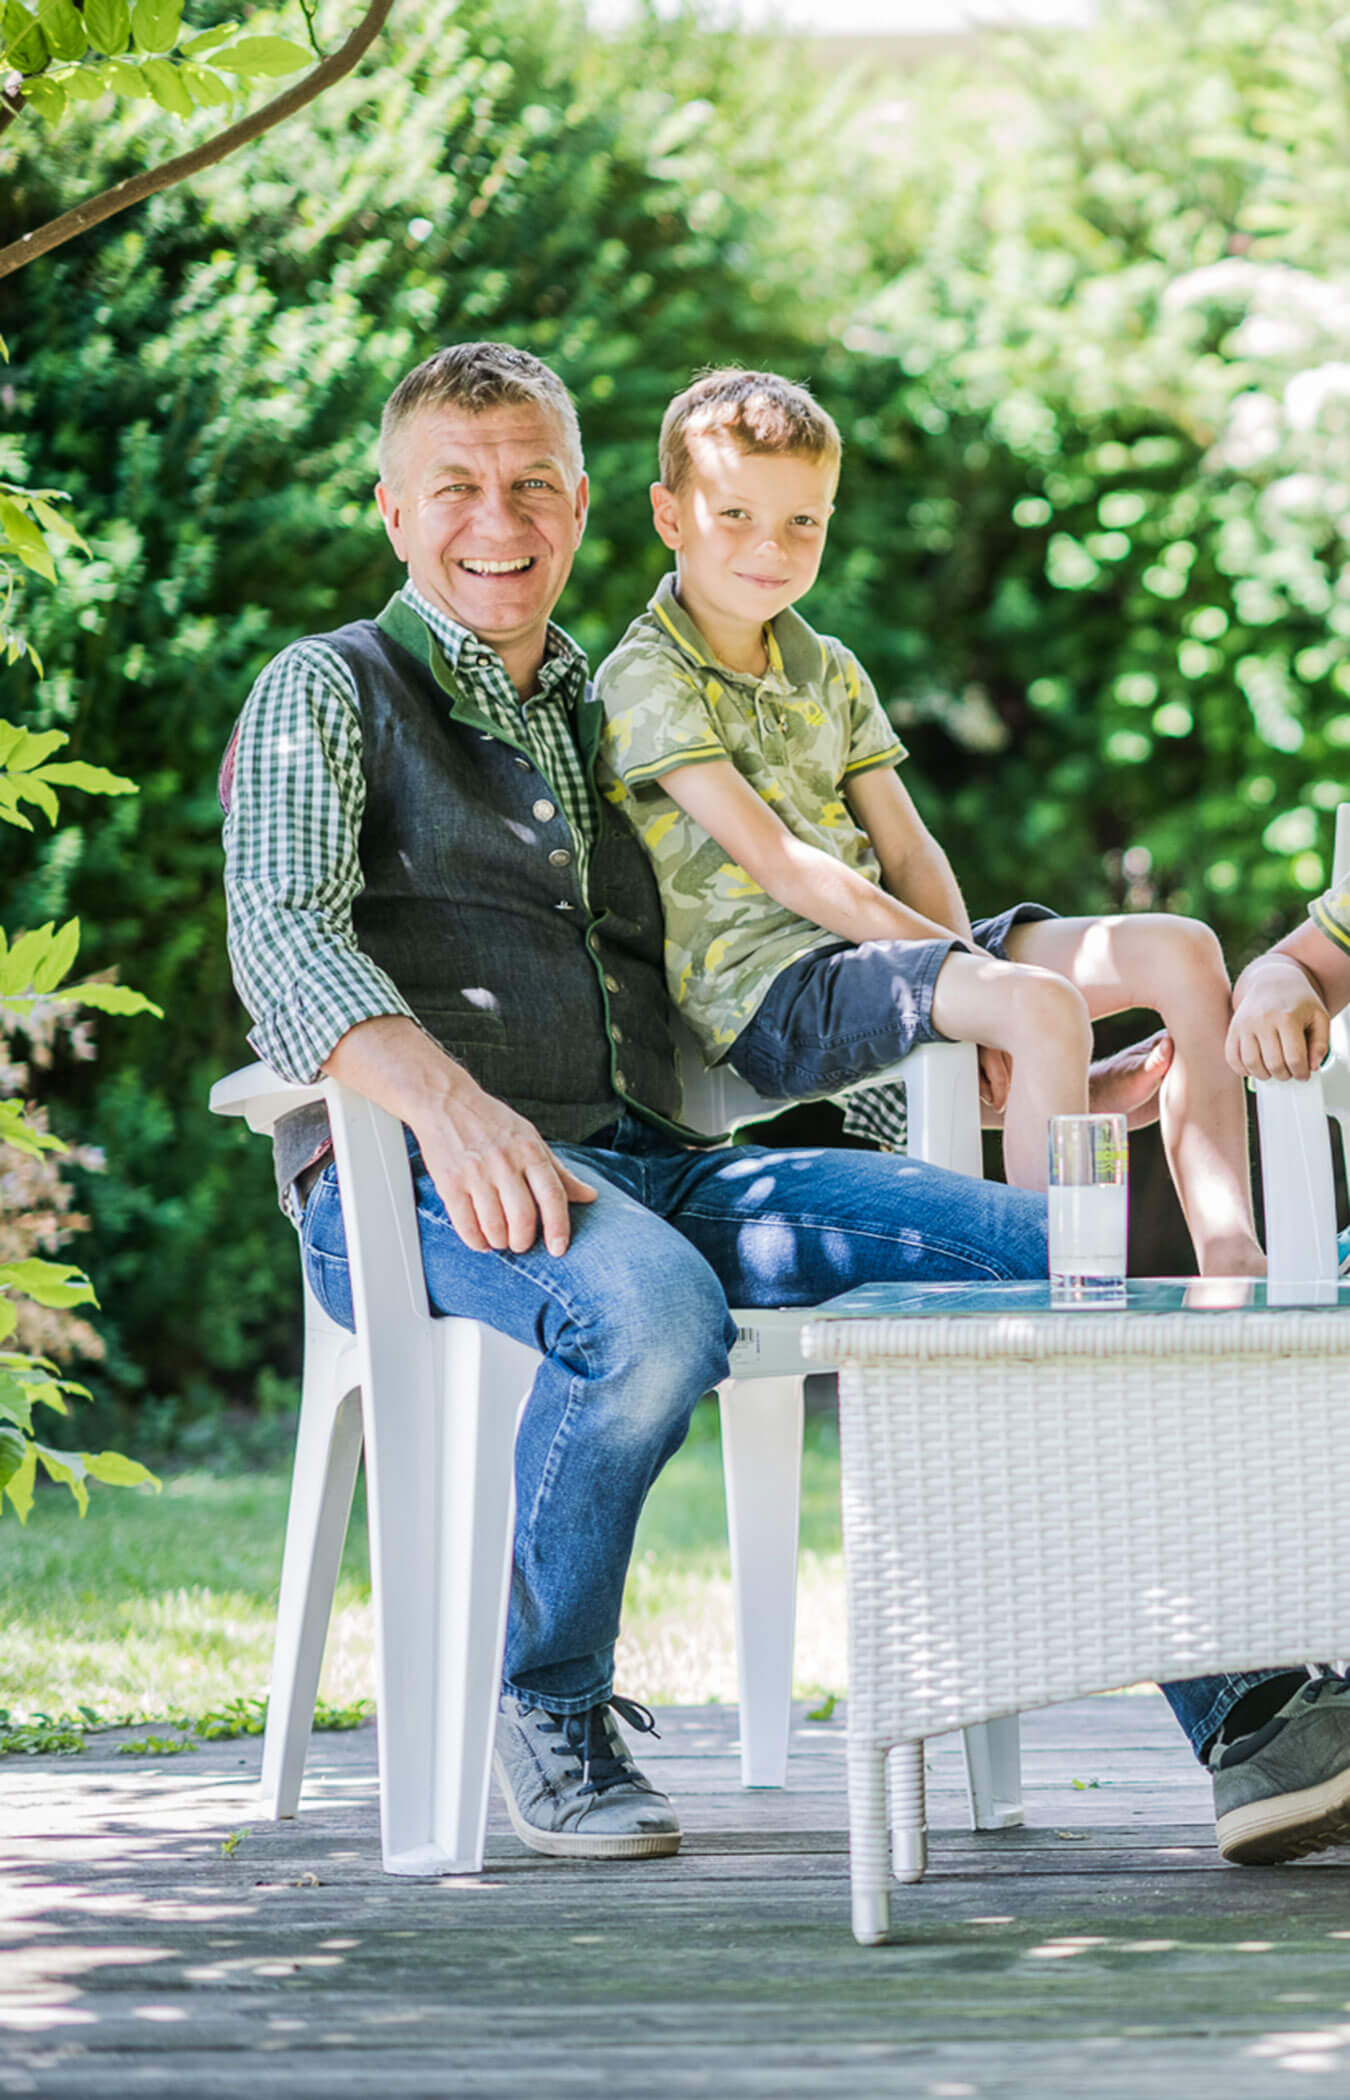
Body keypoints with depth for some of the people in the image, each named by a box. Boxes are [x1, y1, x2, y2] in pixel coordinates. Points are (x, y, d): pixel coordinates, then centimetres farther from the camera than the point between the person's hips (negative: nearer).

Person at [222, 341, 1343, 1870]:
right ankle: (547, 1708, -16)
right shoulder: (327, 693, 9)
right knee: (651, 1312, -39)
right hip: (413, 1189, -6)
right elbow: (286, 943, -10)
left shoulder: (602, 719, 27)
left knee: (1038, 1247, -13)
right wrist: (447, 1098, -31)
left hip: (649, 1163, 6)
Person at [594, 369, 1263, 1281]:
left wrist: (968, 958, -8)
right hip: (769, 991, -8)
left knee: (1182, 951, -4)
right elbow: (774, 862, -14)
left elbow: (907, 850, 14)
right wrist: (959, 968, -17)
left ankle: (1230, 1254, -10)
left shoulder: (830, 673, 19)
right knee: (1045, 1004, -32)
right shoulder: (645, 681, -7)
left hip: (879, 945, 8)